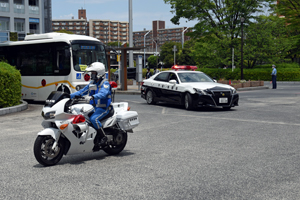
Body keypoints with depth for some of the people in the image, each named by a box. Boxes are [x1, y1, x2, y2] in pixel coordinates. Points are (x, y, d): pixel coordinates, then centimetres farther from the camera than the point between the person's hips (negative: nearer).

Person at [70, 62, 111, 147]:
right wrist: (70, 96, 8)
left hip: (103, 108, -9)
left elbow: (103, 93, -30)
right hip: (93, 107, 9)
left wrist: (92, 97, -48)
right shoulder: (92, 83, 16)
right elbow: (83, 91, 18)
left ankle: (103, 137, -18)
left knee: (93, 119, -31)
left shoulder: (105, 83, -10)